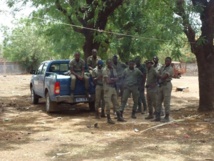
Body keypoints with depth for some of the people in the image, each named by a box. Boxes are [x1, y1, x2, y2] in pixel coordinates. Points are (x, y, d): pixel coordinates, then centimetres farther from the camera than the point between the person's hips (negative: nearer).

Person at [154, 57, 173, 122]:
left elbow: (164, 77, -20)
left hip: (167, 85, -8)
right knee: (158, 101, 7)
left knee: (166, 102, -4)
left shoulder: (170, 69, -11)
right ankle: (158, 117, 13)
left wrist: (159, 76, -2)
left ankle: (167, 117, 4)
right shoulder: (163, 67, 14)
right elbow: (159, 75, 16)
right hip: (161, 85, 8)